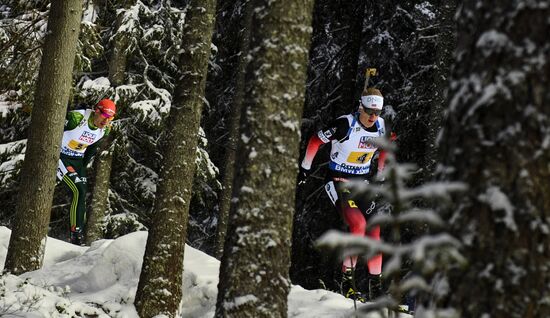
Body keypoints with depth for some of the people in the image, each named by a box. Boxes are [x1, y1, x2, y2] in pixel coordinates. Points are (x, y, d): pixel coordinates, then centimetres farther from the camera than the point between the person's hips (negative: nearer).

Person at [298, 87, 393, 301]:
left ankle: (376, 287, 5)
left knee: (374, 230, -4)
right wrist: (305, 168, 0)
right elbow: (315, 141, -9)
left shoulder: (383, 128, -4)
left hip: (363, 182, 6)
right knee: (358, 225, -24)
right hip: (339, 181, -6)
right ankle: (347, 281, -14)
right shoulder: (345, 125, -21)